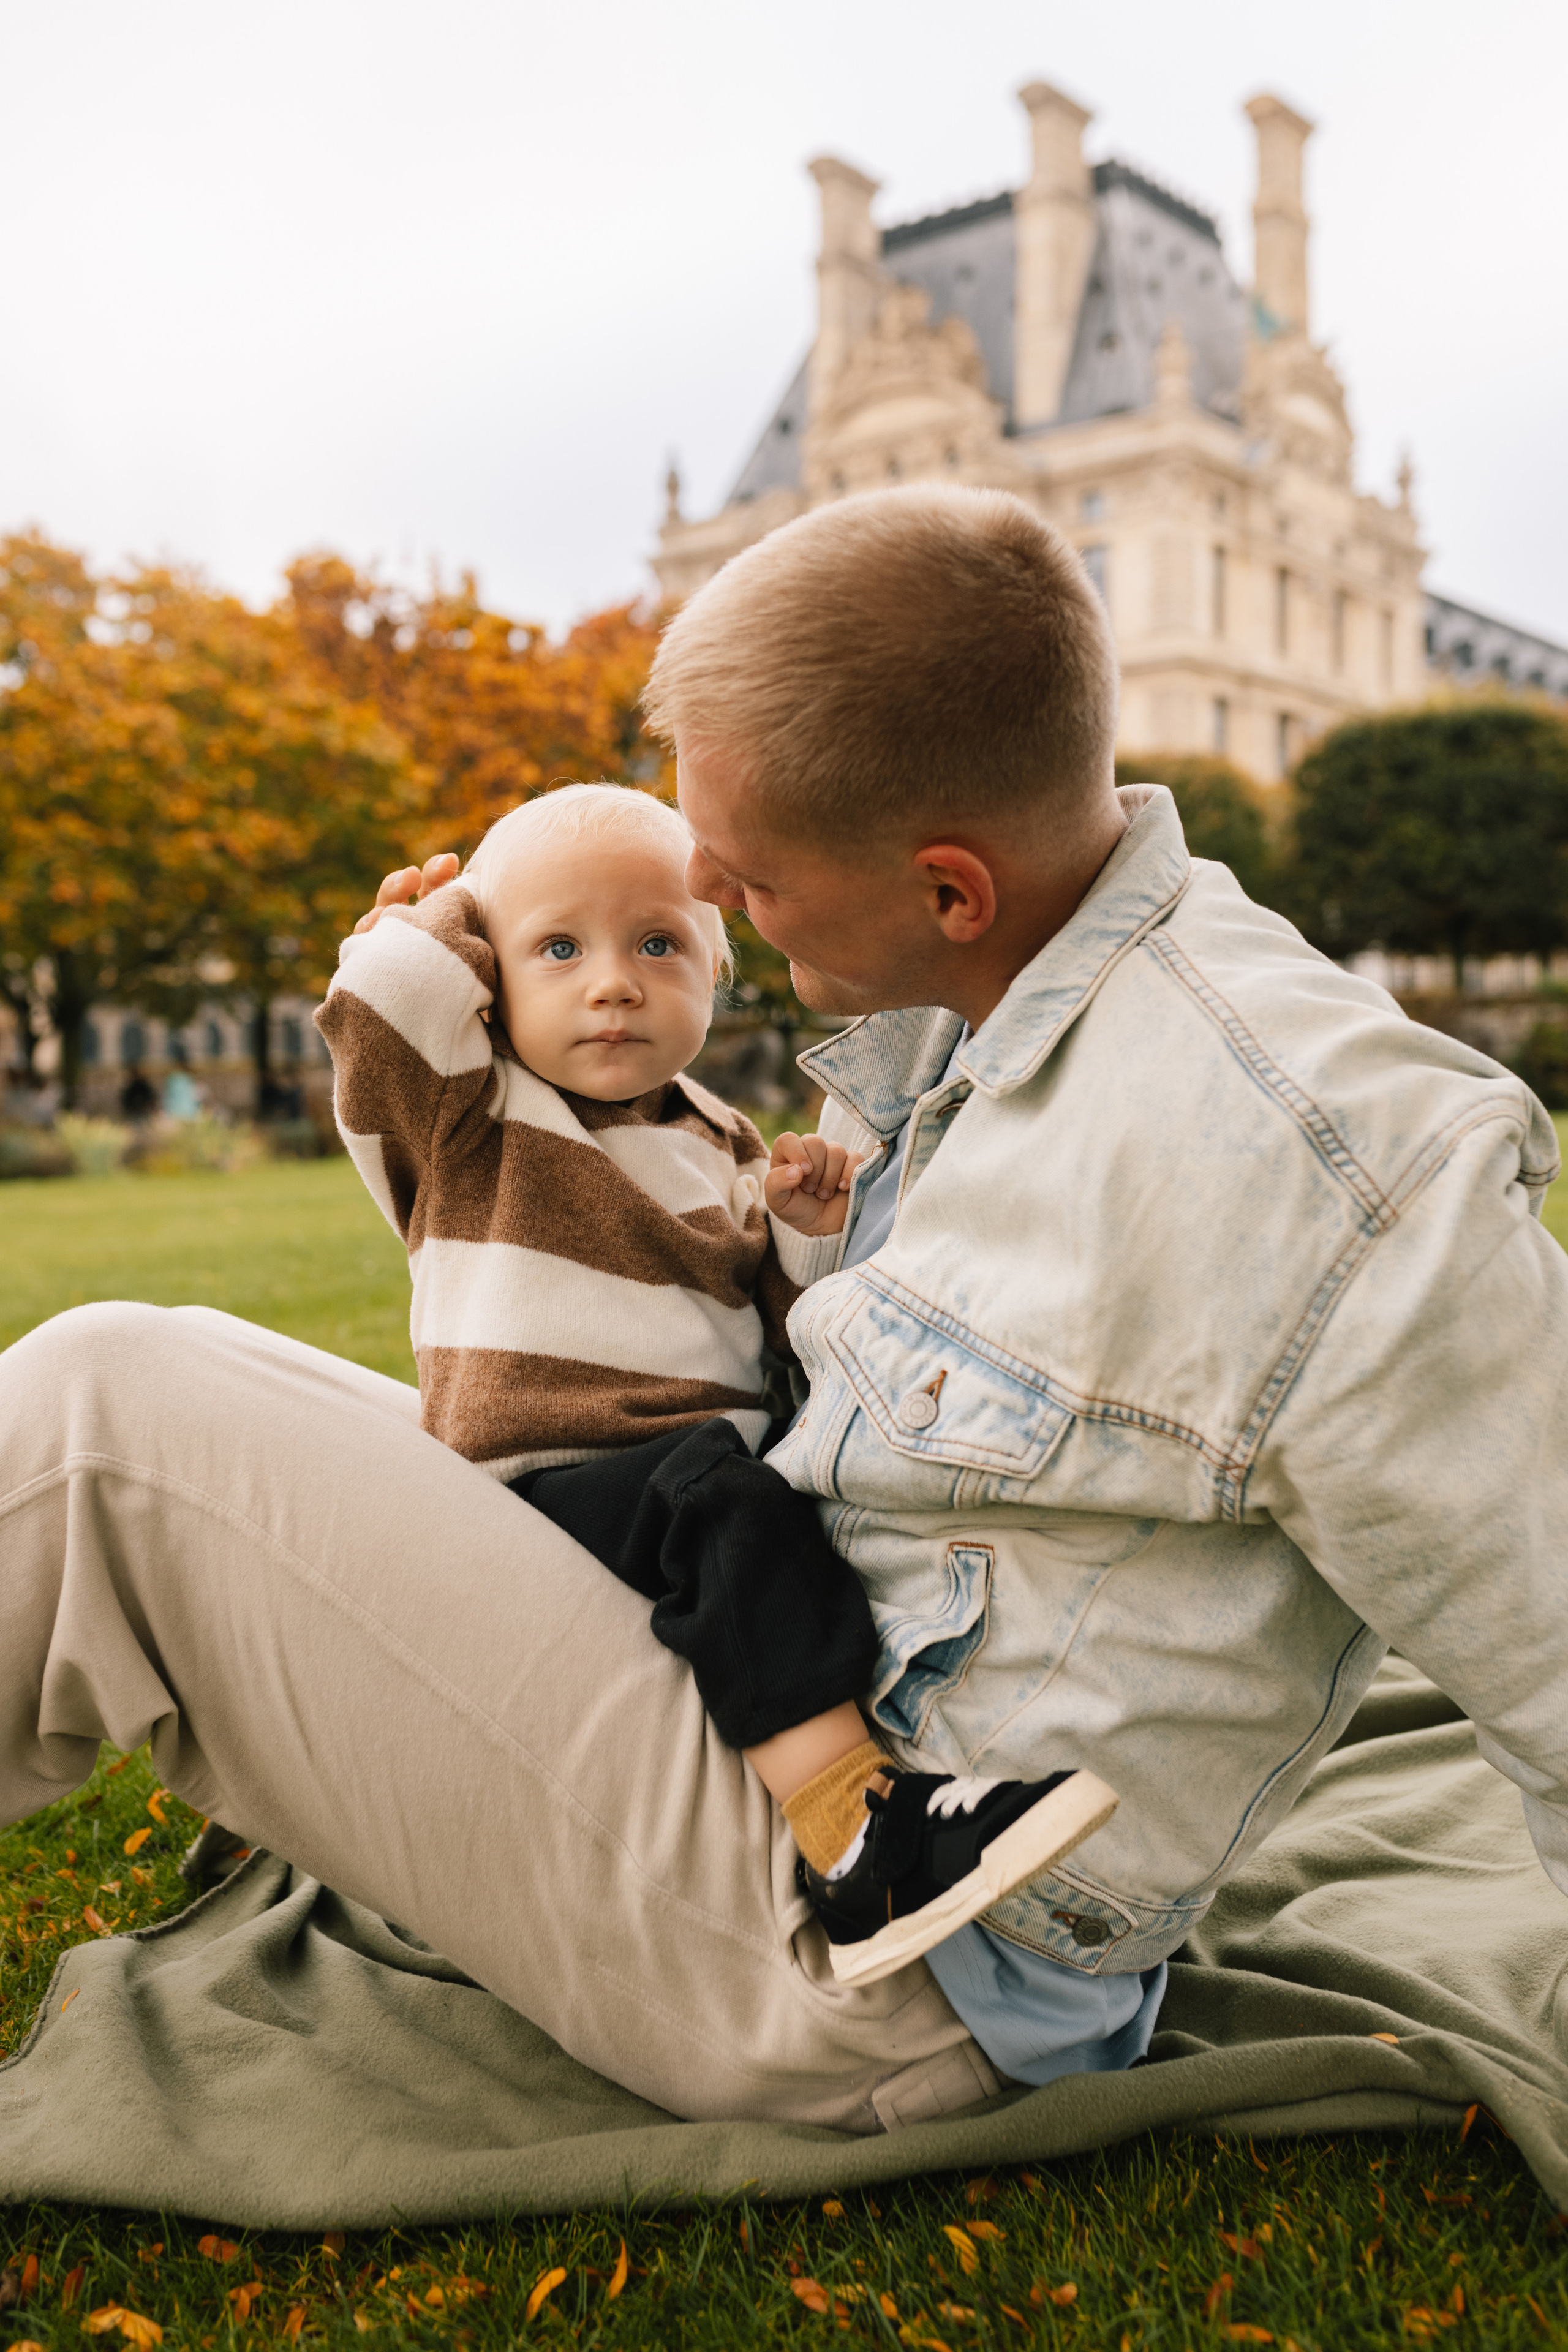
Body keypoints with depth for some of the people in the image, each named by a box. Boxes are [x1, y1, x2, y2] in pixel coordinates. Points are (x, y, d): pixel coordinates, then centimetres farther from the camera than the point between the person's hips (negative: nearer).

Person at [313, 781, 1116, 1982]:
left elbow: (788, 1341, 19)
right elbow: (379, 1005, -14)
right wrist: (445, 918, 5)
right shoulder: (472, 1118, 6)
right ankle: (859, 1845, -43)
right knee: (717, 1492, -36)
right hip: (551, 1475, -7)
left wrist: (817, 1231, 0)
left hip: (721, 1463, 7)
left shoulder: (724, 1153, 19)